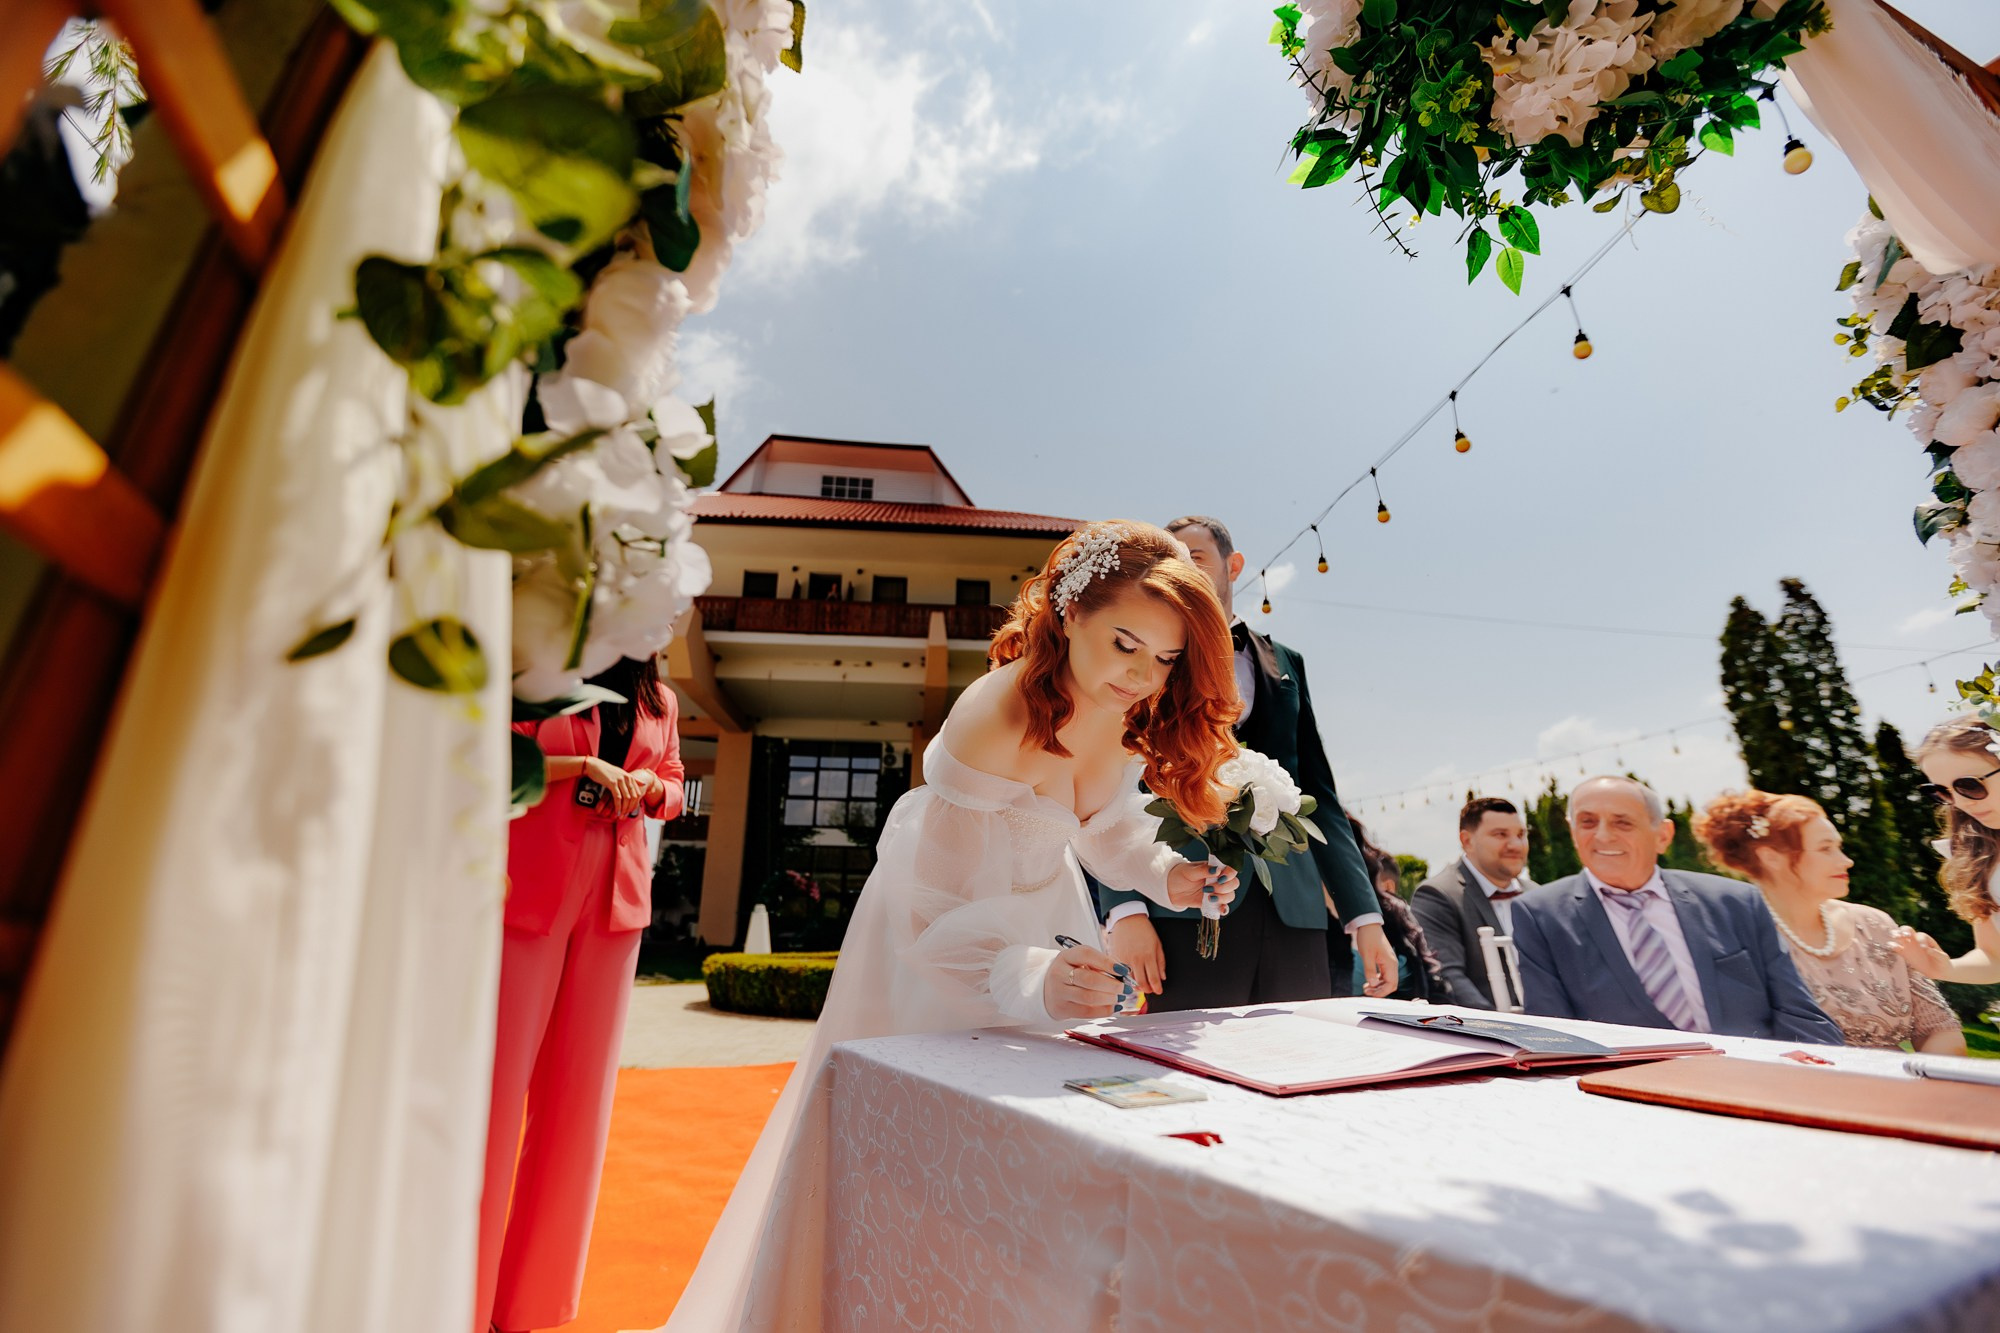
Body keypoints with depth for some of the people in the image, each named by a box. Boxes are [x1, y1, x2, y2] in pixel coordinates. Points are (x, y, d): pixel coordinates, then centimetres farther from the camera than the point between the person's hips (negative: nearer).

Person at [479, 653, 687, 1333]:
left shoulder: (660, 701, 13)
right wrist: (582, 765, -15)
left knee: (581, 1082, 9)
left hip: (616, 895, 4)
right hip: (531, 889, -4)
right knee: (501, 1075, -1)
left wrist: (646, 782, -1)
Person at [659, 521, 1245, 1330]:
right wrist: (1035, 978, -50)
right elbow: (935, 921, -34)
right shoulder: (995, 720, -38)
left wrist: (1165, 873, -16)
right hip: (939, 917, -6)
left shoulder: (1134, 711, -17)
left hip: (1040, 904, 7)